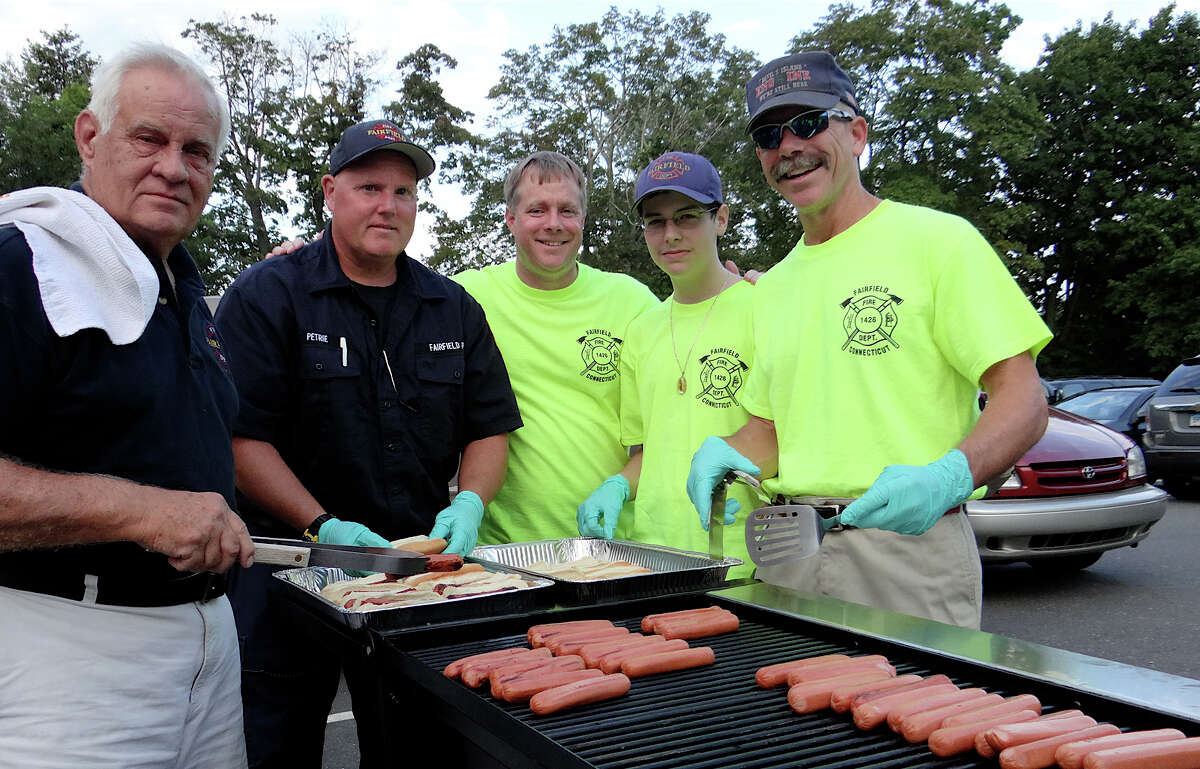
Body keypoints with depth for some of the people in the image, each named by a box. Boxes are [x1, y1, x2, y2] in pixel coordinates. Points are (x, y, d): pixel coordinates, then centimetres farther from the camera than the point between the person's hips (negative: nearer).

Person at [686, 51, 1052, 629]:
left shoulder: (937, 239, -3)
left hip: (907, 546, -5)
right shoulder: (772, 286, 16)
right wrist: (726, 452, -2)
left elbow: (1024, 402, -9)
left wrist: (948, 477, -28)